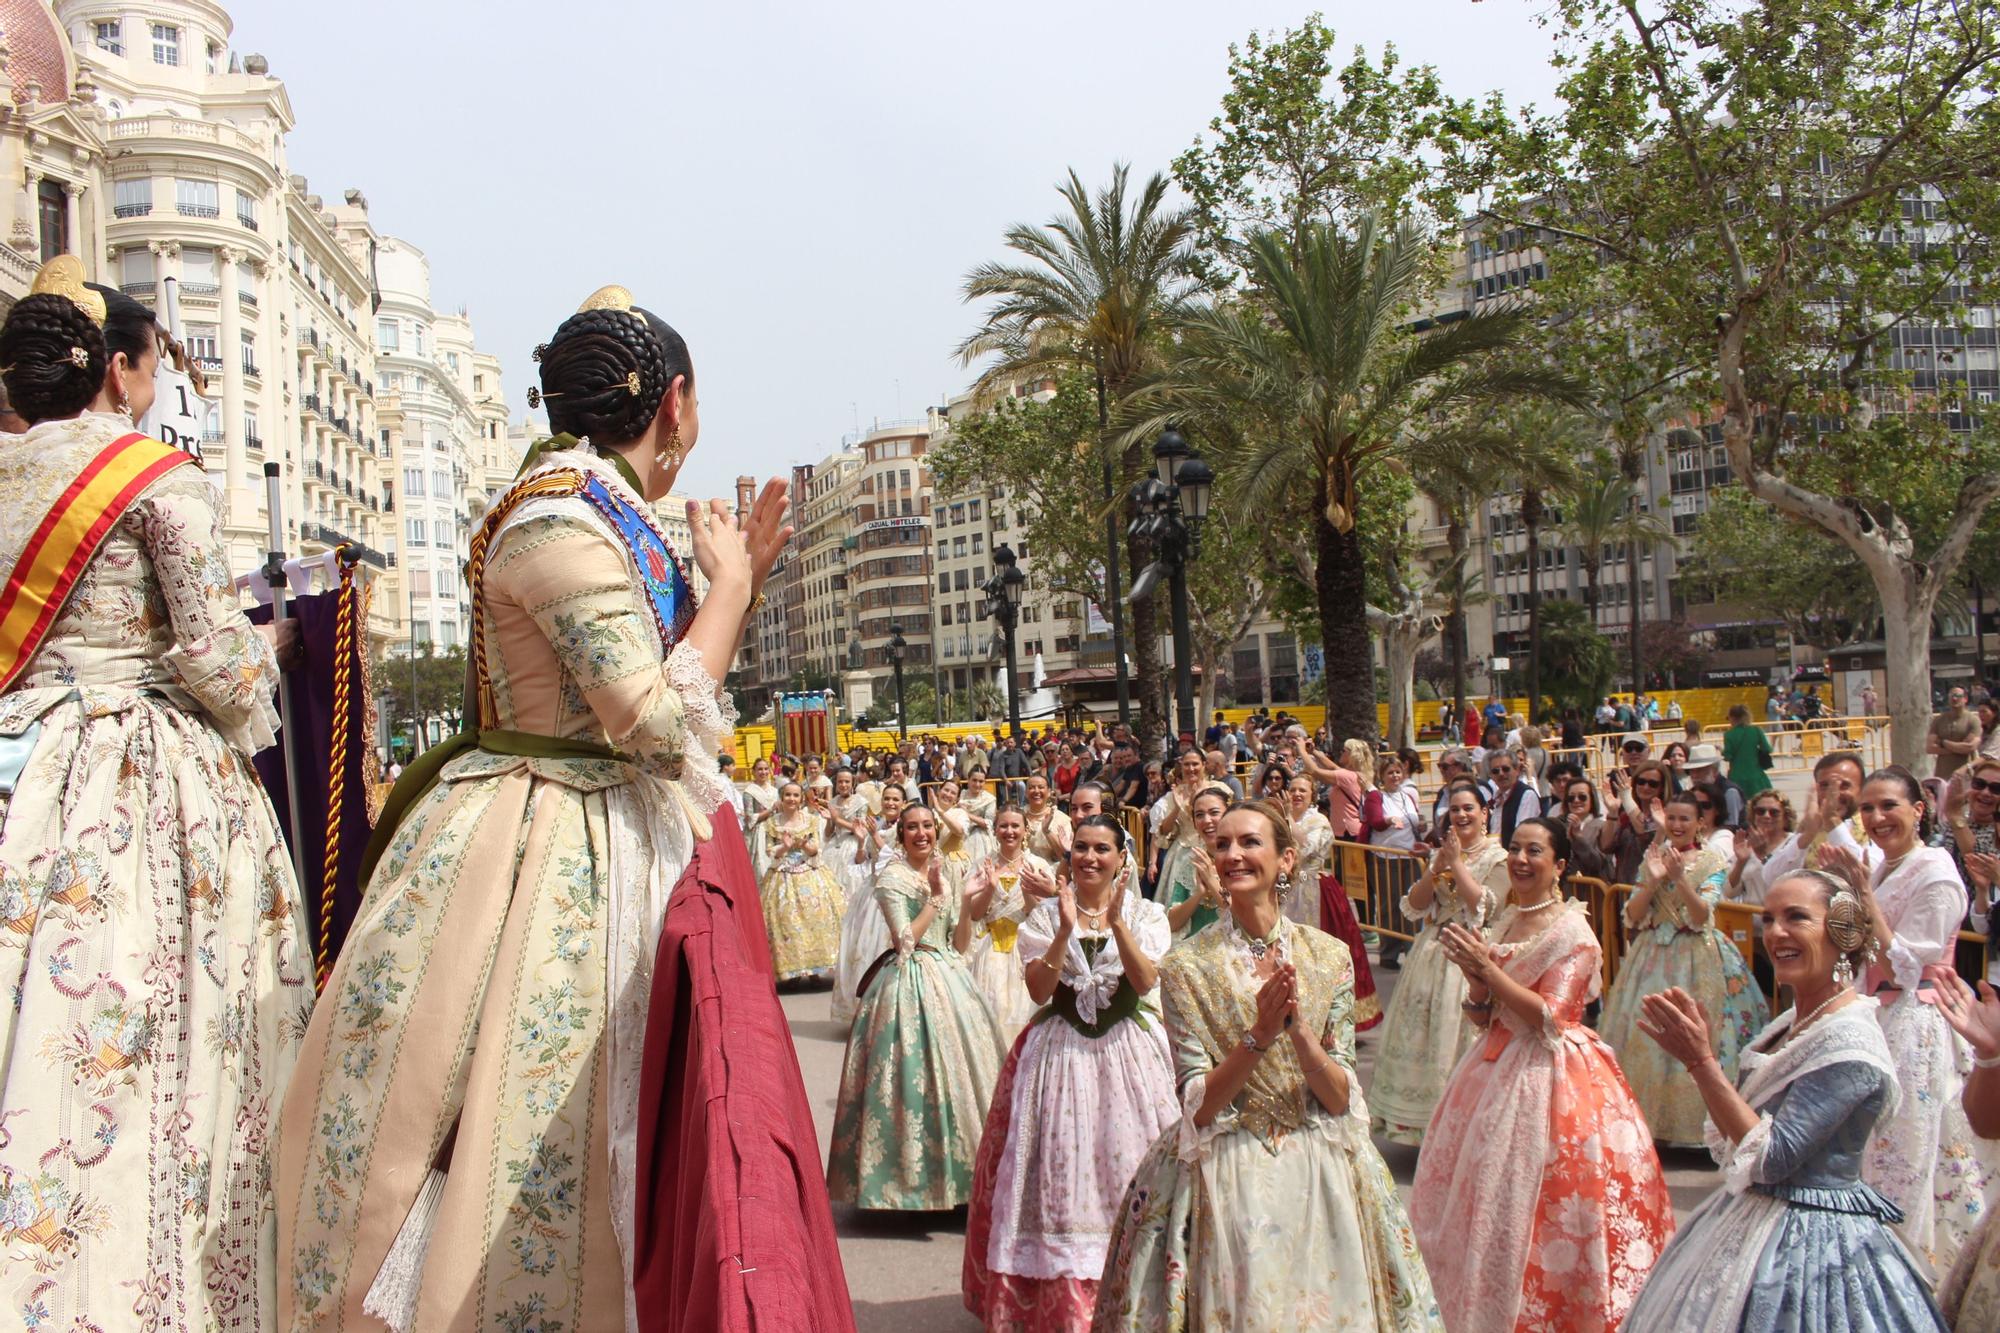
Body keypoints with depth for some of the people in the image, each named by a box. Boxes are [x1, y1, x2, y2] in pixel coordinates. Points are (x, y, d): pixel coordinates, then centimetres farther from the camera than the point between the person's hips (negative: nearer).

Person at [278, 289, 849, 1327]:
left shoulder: (606, 514, 13)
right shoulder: (560, 516, -17)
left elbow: (670, 694, 20)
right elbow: (656, 721, -24)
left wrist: (744, 576, 15)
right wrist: (726, 585, -11)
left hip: (607, 848, 10)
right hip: (544, 862, -10)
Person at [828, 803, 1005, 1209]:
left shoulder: (941, 873, 12)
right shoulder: (892, 877, -10)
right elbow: (905, 940, -18)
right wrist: (935, 896, -17)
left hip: (948, 975, 8)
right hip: (911, 981, -8)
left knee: (957, 1062, 8)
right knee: (919, 1069, -8)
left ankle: (954, 1167, 18)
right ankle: (915, 1171, 3)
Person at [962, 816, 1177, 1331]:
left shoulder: (1146, 914, 3)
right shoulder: (1045, 914, 2)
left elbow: (1145, 982, -11)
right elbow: (1040, 990, -9)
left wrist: (1116, 922, -21)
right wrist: (1067, 929, -19)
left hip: (1127, 1051, 0)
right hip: (1059, 1052, 0)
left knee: (1126, 1166, -1)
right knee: (1061, 1174, -1)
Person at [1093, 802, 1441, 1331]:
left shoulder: (1331, 958, -1)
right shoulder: (1186, 966, -6)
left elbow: (1341, 1100, -3)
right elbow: (1198, 1108, -10)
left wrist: (1299, 1030, -21)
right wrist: (1259, 1035, -23)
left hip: (1318, 1174, 2)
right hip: (1225, 1178, -2)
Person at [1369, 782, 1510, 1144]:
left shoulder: (1498, 857, -4)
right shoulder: (1441, 853, 13)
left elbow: (1483, 906, -17)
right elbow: (1414, 905, 6)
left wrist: (1457, 863, -13)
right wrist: (1437, 868, -7)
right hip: (1432, 952, 6)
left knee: (1456, 1038, -5)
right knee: (1421, 1034, 7)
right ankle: (1425, 1115, 18)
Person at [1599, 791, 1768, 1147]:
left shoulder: (1713, 862, -1)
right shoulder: (1653, 857, 8)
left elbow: (1701, 917, -13)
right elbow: (1632, 916, 2)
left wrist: (1680, 878, -25)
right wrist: (1653, 879, -12)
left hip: (1696, 957, -3)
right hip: (1653, 955, 4)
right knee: (1645, 1033, 2)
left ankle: (1692, 1120, 6)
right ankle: (1649, 1116, 13)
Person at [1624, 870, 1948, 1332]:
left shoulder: (1849, 1042, -21)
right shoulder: (1798, 1020, 6)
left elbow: (1771, 1158, -23)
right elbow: (1742, 1134, 6)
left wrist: (1702, 1061, -25)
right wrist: (1700, 1049, -4)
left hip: (1808, 1241, -8)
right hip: (1757, 1220, 8)